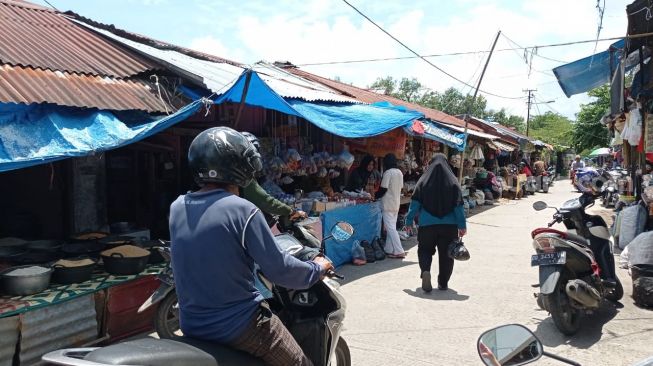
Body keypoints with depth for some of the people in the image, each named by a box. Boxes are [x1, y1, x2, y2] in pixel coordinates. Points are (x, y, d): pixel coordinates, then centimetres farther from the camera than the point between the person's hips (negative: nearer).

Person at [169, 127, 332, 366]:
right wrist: (317, 268, 3)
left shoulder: (177, 207, -1)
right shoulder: (242, 210, -19)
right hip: (239, 325, -7)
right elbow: (278, 270, -15)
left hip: (191, 327, 7)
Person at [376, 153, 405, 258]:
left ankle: (399, 251, -11)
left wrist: (376, 196, 0)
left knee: (390, 228, -6)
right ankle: (389, 249, 18)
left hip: (388, 204, -8)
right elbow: (401, 187, 12)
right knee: (392, 227, 13)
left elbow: (383, 189, -16)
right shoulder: (400, 172, 8)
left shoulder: (388, 173, -15)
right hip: (396, 203, 8)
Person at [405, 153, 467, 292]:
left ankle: (425, 271, -12)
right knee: (446, 253, 13)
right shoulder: (453, 181, -1)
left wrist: (409, 221, 4)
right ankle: (443, 283, 15)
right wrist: (462, 226, 0)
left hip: (427, 224, 0)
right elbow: (459, 206, -3)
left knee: (425, 249, 14)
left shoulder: (424, 181, -2)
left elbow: (415, 203, -3)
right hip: (449, 225, 0)